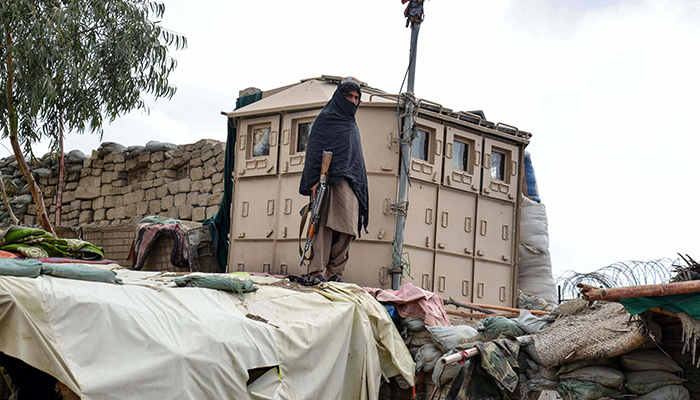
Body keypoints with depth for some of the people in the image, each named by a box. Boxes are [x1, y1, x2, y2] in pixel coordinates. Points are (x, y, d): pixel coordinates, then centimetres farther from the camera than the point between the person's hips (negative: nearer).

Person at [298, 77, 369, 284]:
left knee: (346, 229, -2)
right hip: (330, 180, -7)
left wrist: (361, 188, 19)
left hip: (350, 183, 7)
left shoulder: (352, 125, 25)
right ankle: (316, 271, -18)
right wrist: (315, 181, -17)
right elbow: (314, 150, -5)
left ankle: (333, 272, 0)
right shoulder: (325, 118, 4)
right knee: (325, 224, -15)